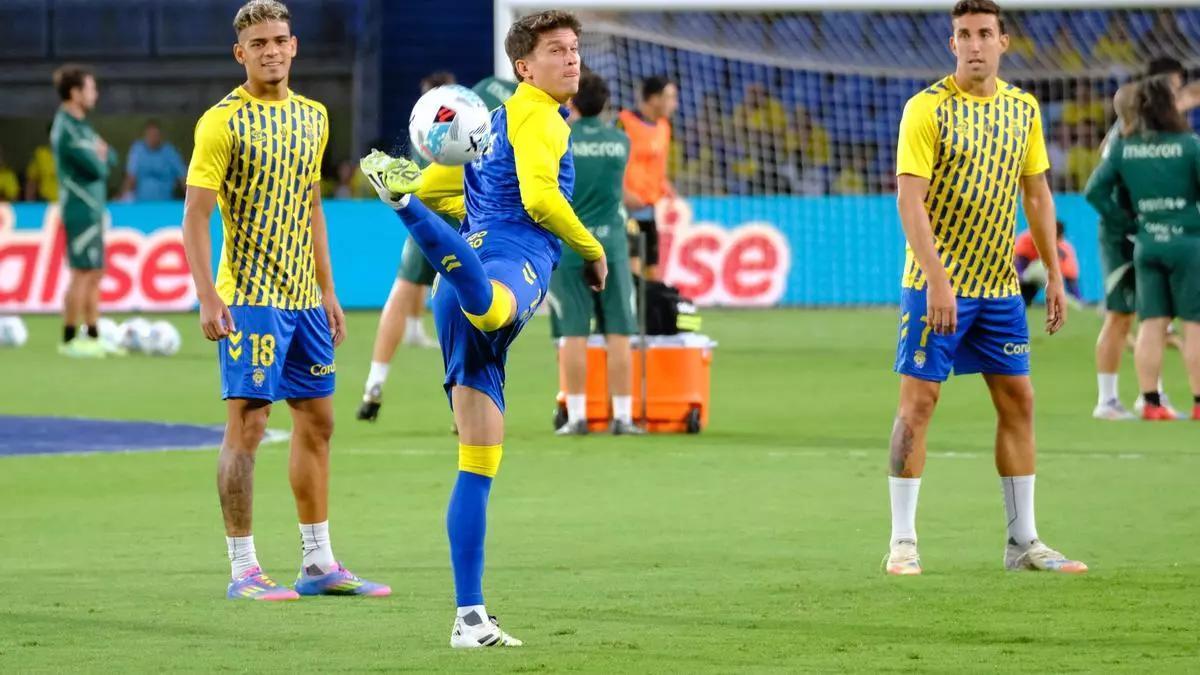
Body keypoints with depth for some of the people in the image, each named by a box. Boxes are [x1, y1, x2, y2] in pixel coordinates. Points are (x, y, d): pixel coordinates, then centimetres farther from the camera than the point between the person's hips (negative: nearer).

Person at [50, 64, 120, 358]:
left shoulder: (80, 125, 15)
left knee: (96, 274, 12)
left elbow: (110, 160, 14)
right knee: (82, 274, -8)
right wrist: (100, 158, 2)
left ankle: (92, 336, 16)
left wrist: (101, 155, -6)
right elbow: (98, 168, -20)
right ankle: (70, 340, -4)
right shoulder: (66, 129, -16)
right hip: (82, 210, -10)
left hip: (94, 209, 10)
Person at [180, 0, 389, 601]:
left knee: (317, 422, 10)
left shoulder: (313, 117, 12)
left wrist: (327, 292, 18)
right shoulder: (222, 122, -9)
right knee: (247, 423, -7)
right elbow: (195, 217, -11)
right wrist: (208, 298, -19)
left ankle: (319, 564, 18)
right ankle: (243, 570, -3)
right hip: (250, 298, -7)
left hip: (304, 298, 7)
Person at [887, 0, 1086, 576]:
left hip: (1000, 285, 6)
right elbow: (910, 199, -16)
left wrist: (1054, 274, 11)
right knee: (918, 400, -5)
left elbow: (1037, 193, 15)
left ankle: (1023, 542, 14)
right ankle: (903, 543, 0)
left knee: (1017, 400, 7)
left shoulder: (1023, 109, 7)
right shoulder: (927, 108, -10)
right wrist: (936, 278, -24)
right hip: (937, 284, -6)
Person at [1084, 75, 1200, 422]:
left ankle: (1151, 402, 5)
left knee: (1151, 325, 7)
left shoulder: (1124, 147, 2)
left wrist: (1128, 221, 7)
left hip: (1146, 244, 4)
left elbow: (1095, 191, 2)